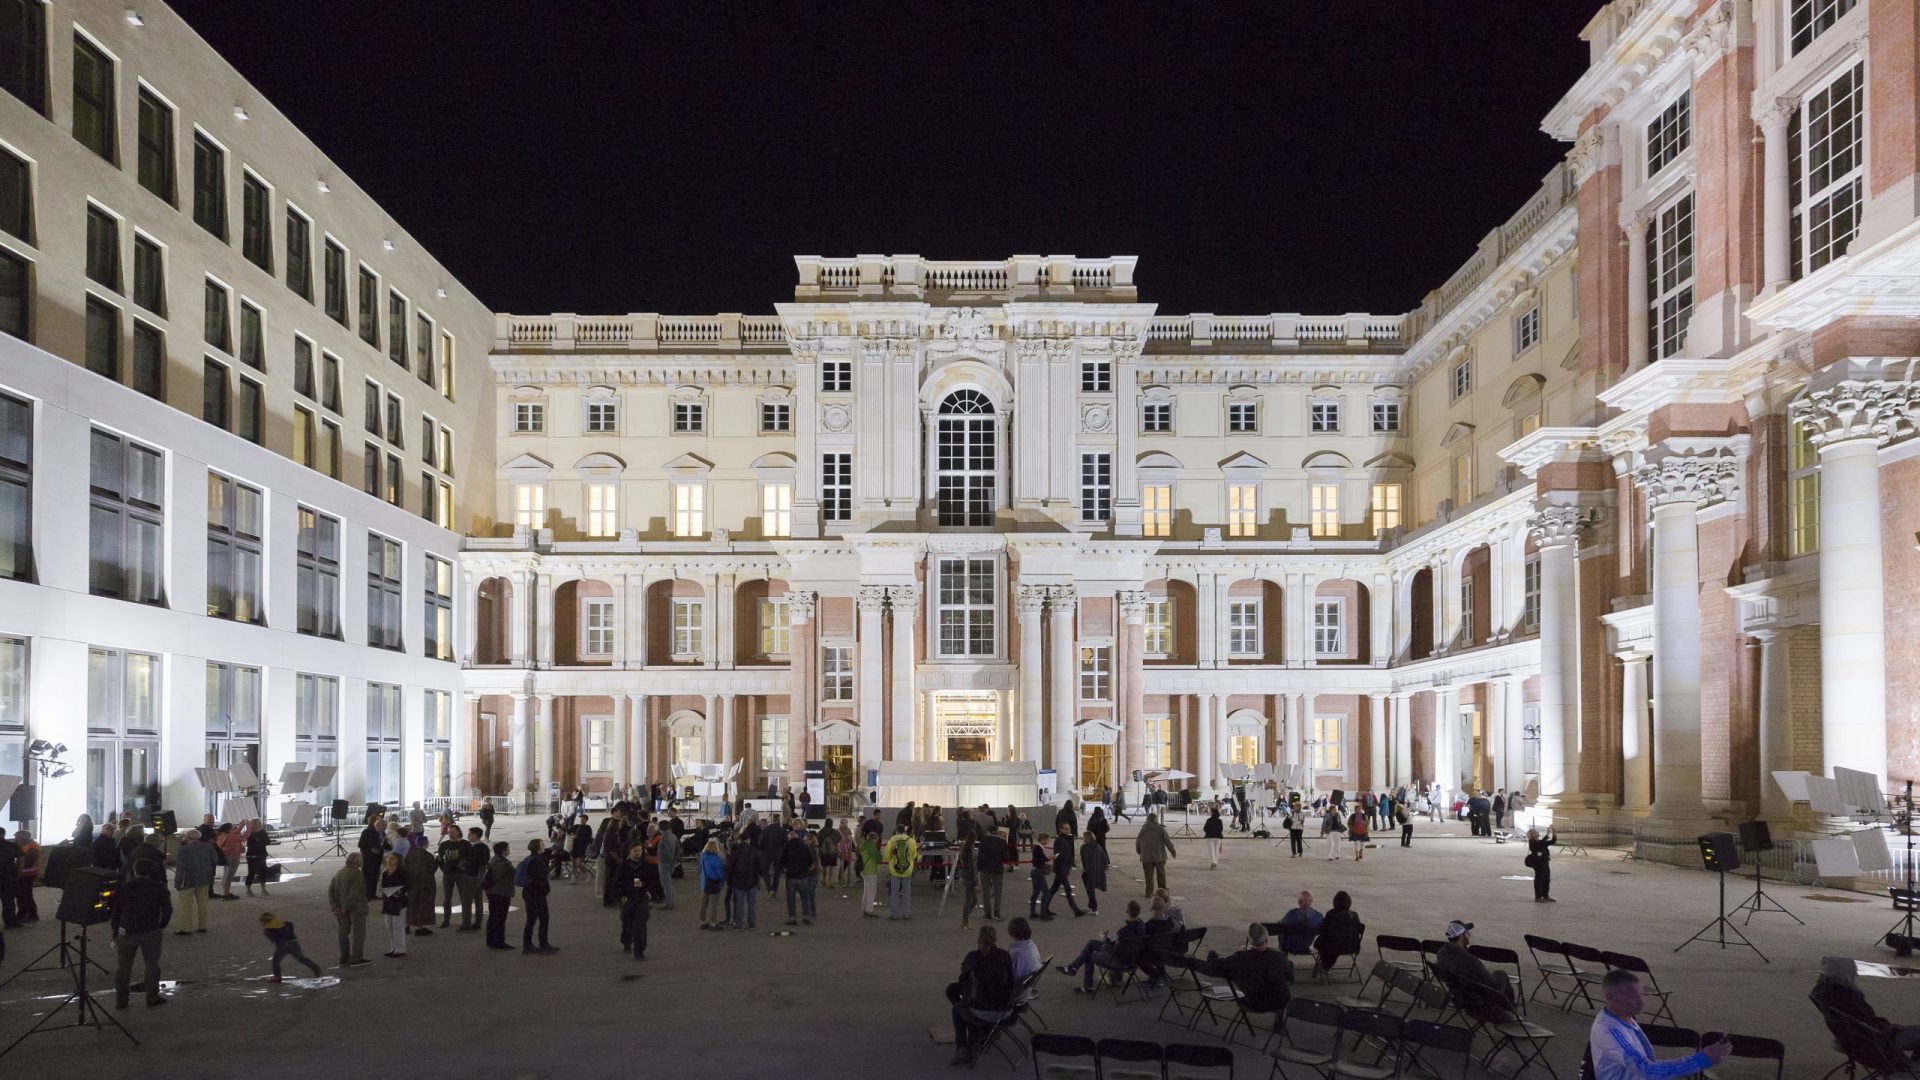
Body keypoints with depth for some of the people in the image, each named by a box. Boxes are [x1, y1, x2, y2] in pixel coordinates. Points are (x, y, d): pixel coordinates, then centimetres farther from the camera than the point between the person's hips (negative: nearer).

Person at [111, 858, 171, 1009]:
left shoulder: (123, 889, 6)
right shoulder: (158, 888, -1)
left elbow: (115, 912, 8)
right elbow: (167, 909, -5)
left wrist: (115, 932, 15)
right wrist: (162, 925, 10)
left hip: (126, 932, 2)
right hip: (150, 932, -2)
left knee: (123, 966, 11)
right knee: (152, 964, 9)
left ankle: (121, 1000, 13)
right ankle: (152, 996, 12)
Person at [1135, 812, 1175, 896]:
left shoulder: (1143, 829, -1)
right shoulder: (1160, 828, -6)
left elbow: (1138, 842, 6)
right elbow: (1167, 841, -6)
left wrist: (1138, 851, 23)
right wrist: (1173, 851, 5)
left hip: (1146, 856, 1)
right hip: (1159, 856, -1)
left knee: (1149, 875, 5)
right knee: (1161, 874, 14)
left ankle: (1149, 892, 5)